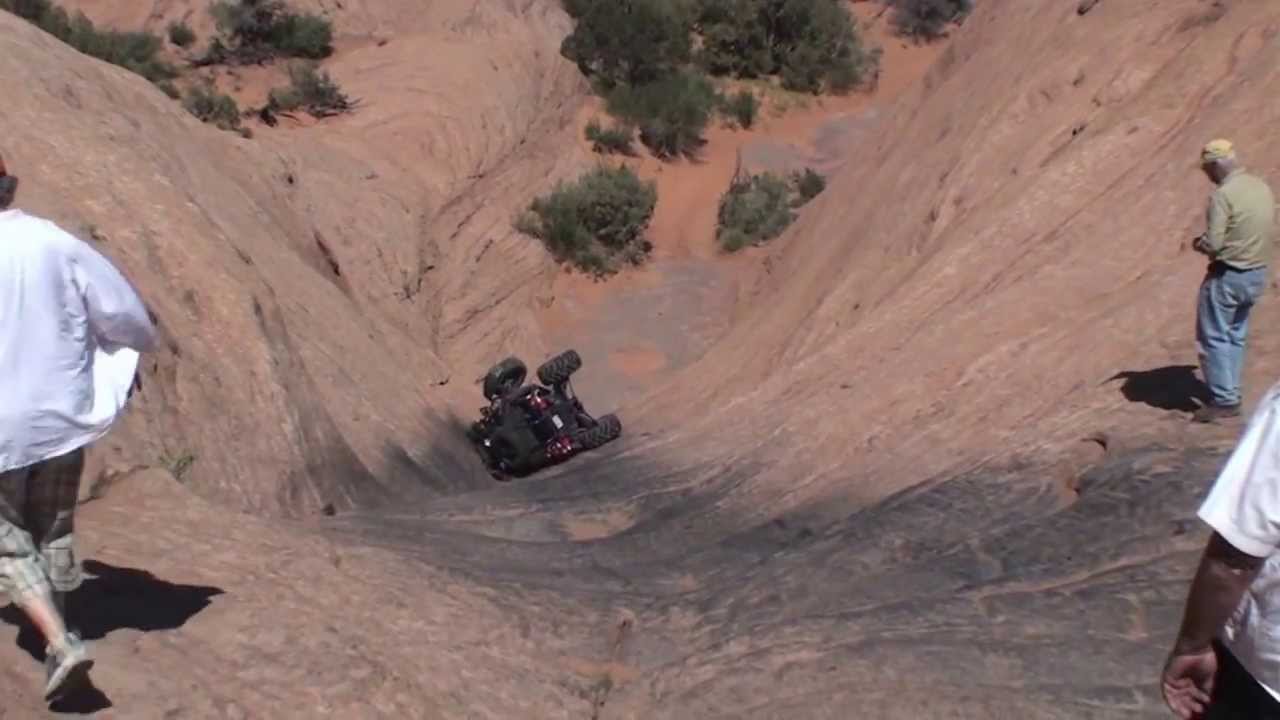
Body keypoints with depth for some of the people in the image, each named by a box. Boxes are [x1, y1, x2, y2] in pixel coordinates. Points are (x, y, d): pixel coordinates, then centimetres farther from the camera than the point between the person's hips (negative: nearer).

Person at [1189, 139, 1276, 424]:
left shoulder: (1223, 194, -19)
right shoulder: (1262, 187, 6)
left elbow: (1213, 243, -22)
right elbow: (1269, 228, 14)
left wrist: (1198, 244, -2)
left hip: (1228, 275, -8)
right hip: (1257, 273, 8)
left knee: (1214, 337, 1)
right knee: (1235, 336, 19)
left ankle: (1224, 400, 1)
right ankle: (1231, 393, 25)